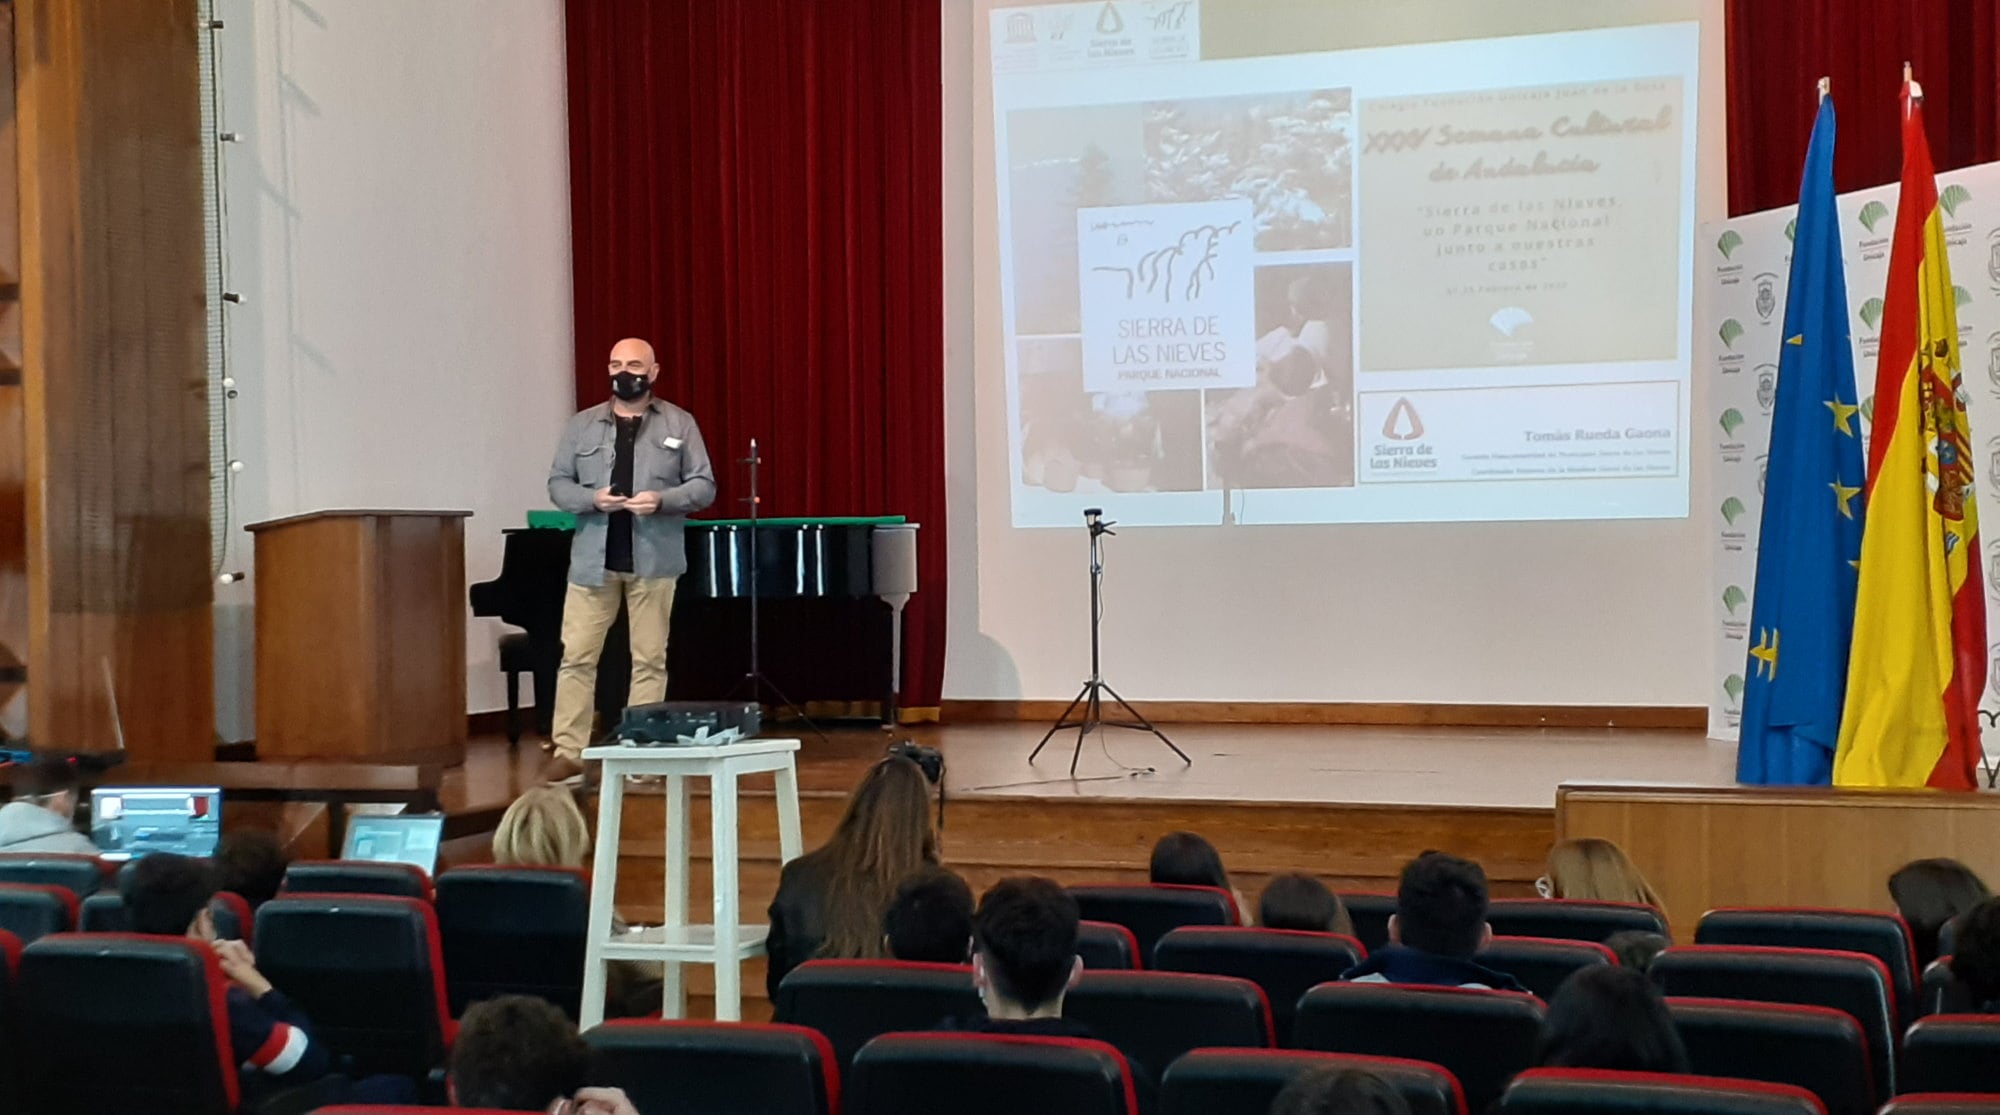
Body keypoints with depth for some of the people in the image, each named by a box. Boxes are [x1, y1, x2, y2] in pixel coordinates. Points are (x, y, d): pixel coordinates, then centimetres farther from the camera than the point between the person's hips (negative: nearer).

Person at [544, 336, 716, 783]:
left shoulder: (679, 423, 5)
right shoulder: (582, 425, 8)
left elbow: (704, 486, 2)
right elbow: (558, 484, 7)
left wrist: (662, 500, -16)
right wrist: (592, 499, -13)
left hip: (653, 559, -1)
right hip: (593, 558, 1)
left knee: (650, 658, 3)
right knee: (576, 656, -2)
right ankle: (568, 751, 3)